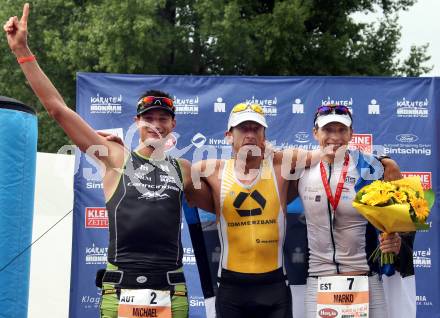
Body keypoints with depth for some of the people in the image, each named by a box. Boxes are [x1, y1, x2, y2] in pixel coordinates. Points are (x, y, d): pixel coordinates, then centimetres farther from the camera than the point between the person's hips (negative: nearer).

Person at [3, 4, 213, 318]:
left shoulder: (183, 169, 14)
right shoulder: (116, 158, 6)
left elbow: (215, 205, 31)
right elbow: (58, 108, 3)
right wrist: (22, 50, 0)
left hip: (172, 291, 2)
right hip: (120, 288, -2)